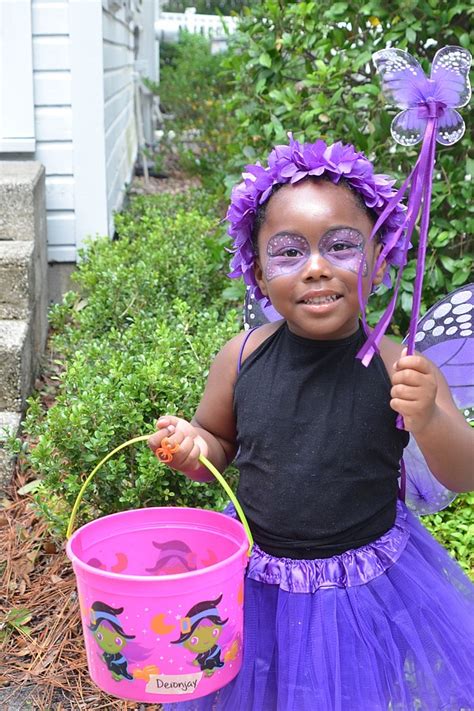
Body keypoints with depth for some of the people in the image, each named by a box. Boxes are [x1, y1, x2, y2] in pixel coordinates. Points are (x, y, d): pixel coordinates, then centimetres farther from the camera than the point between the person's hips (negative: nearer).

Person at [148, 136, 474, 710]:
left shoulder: (398, 369, -18)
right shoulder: (242, 358, -11)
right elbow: (219, 444, 6)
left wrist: (427, 418, -35)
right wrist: (191, 448, -17)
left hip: (368, 588, -1)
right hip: (255, 578, 2)